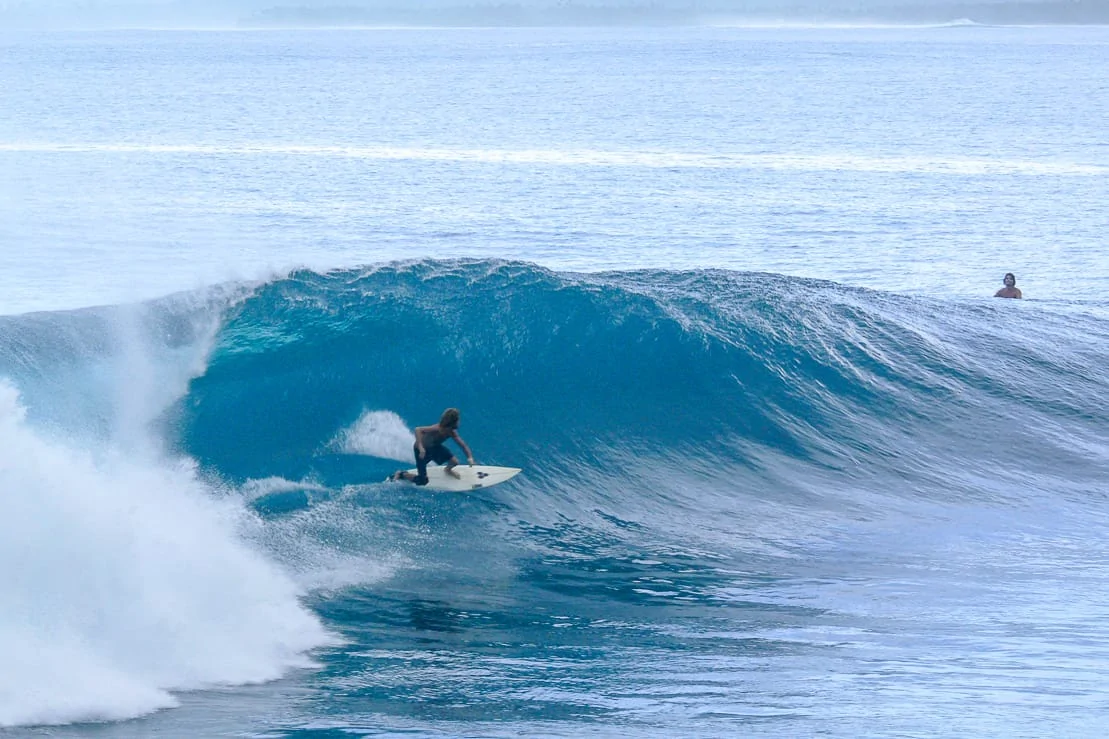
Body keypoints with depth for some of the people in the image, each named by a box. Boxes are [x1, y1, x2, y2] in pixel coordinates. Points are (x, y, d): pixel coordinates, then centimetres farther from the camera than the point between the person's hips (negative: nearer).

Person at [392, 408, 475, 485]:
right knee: (422, 481, -6)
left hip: (434, 447, 6)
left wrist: (470, 457, -27)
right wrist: (420, 447, -52)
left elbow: (463, 445, -11)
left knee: (454, 462, -9)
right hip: (421, 450, -6)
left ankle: (448, 470, 29)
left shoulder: (452, 432, -17)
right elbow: (418, 429, -45)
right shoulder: (437, 429, -38)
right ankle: (401, 474, 19)